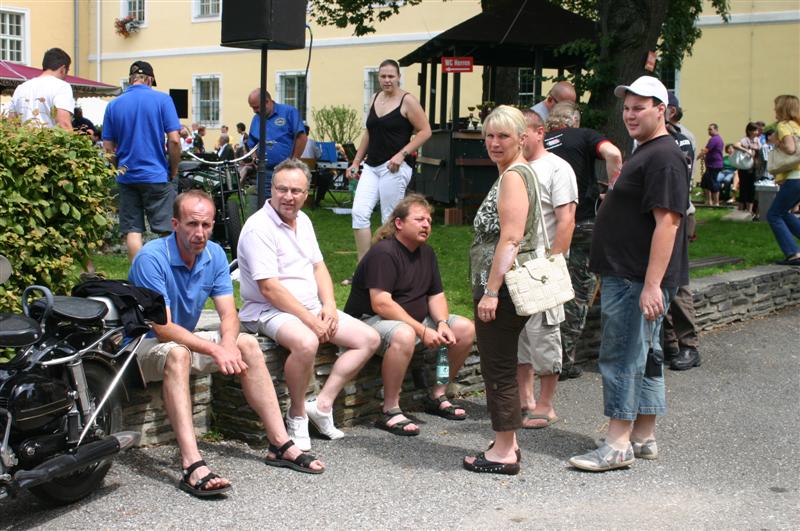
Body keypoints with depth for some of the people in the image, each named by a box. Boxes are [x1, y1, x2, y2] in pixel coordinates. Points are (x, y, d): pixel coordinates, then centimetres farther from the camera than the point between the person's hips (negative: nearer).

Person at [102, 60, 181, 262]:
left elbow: (108, 147, 6)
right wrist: (173, 170, 3)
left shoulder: (114, 105, 5)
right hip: (157, 176, -3)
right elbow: (174, 140, -10)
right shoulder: (162, 100, -5)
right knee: (166, 230, 3)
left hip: (126, 177, 3)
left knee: (132, 231, 6)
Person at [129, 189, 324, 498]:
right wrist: (214, 350, -37)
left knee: (248, 344, -10)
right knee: (178, 354, -38)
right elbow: (162, 328, -29)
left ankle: (280, 444, -10)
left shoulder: (214, 255, -4)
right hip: (146, 344, -7)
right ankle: (192, 465, -49)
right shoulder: (151, 258, -24)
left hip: (188, 341, 7)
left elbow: (228, 314, -7)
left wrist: (228, 344, -29)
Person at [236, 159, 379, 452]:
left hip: (312, 307, 9)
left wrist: (329, 305, -2)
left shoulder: (303, 221, 12)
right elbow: (269, 288, -21)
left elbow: (318, 266, 17)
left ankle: (322, 404, -2)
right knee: (306, 342, -39)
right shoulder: (259, 227, -16)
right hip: (268, 311, -9)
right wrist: (311, 321, -20)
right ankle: (297, 414, -15)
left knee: (369, 339, -1)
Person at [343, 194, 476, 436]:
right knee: (403, 335, -41)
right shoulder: (383, 252, -18)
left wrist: (442, 323, -11)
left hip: (415, 320, 9)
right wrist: (423, 331, -27)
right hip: (370, 320, -9)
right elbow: (380, 303, -26)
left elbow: (436, 295, 12)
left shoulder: (426, 252, 11)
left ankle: (437, 396, 9)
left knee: (466, 329, -3)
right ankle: (390, 411, -28)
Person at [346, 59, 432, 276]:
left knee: (390, 220, 0)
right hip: (371, 167, 6)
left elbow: (425, 131, -8)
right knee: (359, 213, -7)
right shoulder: (375, 99, 14)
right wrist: (356, 161, 18)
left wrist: (402, 154, -16)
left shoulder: (407, 101, -5)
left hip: (394, 168, -6)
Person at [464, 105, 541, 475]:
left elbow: (510, 240, -22)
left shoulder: (513, 176, -14)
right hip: (502, 288, 11)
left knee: (498, 368, -3)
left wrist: (491, 292, -23)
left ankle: (504, 452, 6)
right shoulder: (518, 173, 18)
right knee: (500, 366, 16)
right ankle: (507, 444, 25)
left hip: (502, 288, -11)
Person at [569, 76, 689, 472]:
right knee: (644, 356, 14)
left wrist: (652, 285, -27)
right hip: (624, 277, 11)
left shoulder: (664, 157, -15)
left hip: (638, 280, -11)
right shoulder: (645, 153, 18)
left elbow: (667, 222, -23)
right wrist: (607, 277, 25)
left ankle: (618, 444, 0)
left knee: (622, 357, -7)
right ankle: (643, 438, 23)